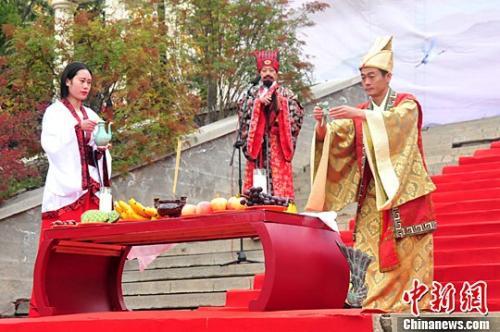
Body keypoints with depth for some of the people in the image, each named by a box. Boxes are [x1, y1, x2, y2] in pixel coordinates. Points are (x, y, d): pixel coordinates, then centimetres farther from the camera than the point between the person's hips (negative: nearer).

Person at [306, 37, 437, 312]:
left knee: (409, 253, -6)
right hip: (372, 194, 4)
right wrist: (322, 126, -22)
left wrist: (359, 114, -33)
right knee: (368, 251, -5)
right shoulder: (360, 113, 13)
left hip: (404, 190, -4)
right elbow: (335, 138, -1)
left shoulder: (407, 104, 1)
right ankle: (372, 304, -6)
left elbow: (394, 121, -22)